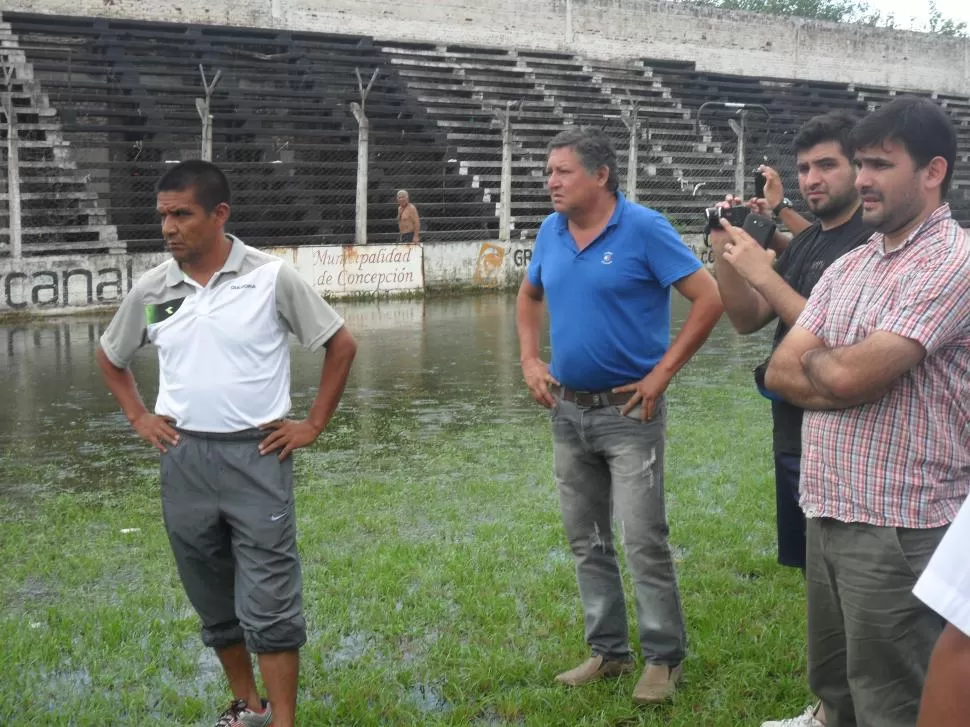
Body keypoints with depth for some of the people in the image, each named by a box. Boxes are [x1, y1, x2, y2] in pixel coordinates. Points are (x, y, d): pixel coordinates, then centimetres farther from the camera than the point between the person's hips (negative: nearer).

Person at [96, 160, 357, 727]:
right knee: (215, 603, 15)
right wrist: (139, 418, 10)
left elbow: (341, 345, 1)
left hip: (256, 455, -4)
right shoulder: (151, 290, 3)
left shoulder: (271, 277, -8)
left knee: (270, 606, -4)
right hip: (183, 461, 4)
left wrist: (314, 425, -2)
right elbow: (110, 358, 21)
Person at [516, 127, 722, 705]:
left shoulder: (643, 228, -13)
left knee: (644, 541, -3)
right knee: (587, 541, 13)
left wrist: (663, 373, -15)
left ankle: (665, 658, 13)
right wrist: (531, 360, 9)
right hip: (568, 411, 6)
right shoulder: (551, 231, 5)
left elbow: (709, 299, -15)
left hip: (628, 412, -6)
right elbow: (529, 296, 23)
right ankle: (609, 650, 27)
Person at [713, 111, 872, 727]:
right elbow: (747, 320, 10)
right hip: (793, 434, 8)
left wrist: (762, 273, -23)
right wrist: (725, 256, -5)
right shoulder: (803, 242, 12)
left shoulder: (874, 243, -15)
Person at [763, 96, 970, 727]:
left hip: (899, 531, -8)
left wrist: (813, 361, 0)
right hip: (826, 517, 8)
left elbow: (849, 376, -22)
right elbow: (779, 373, 6)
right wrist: (843, 375, -12)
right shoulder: (847, 266, 12)